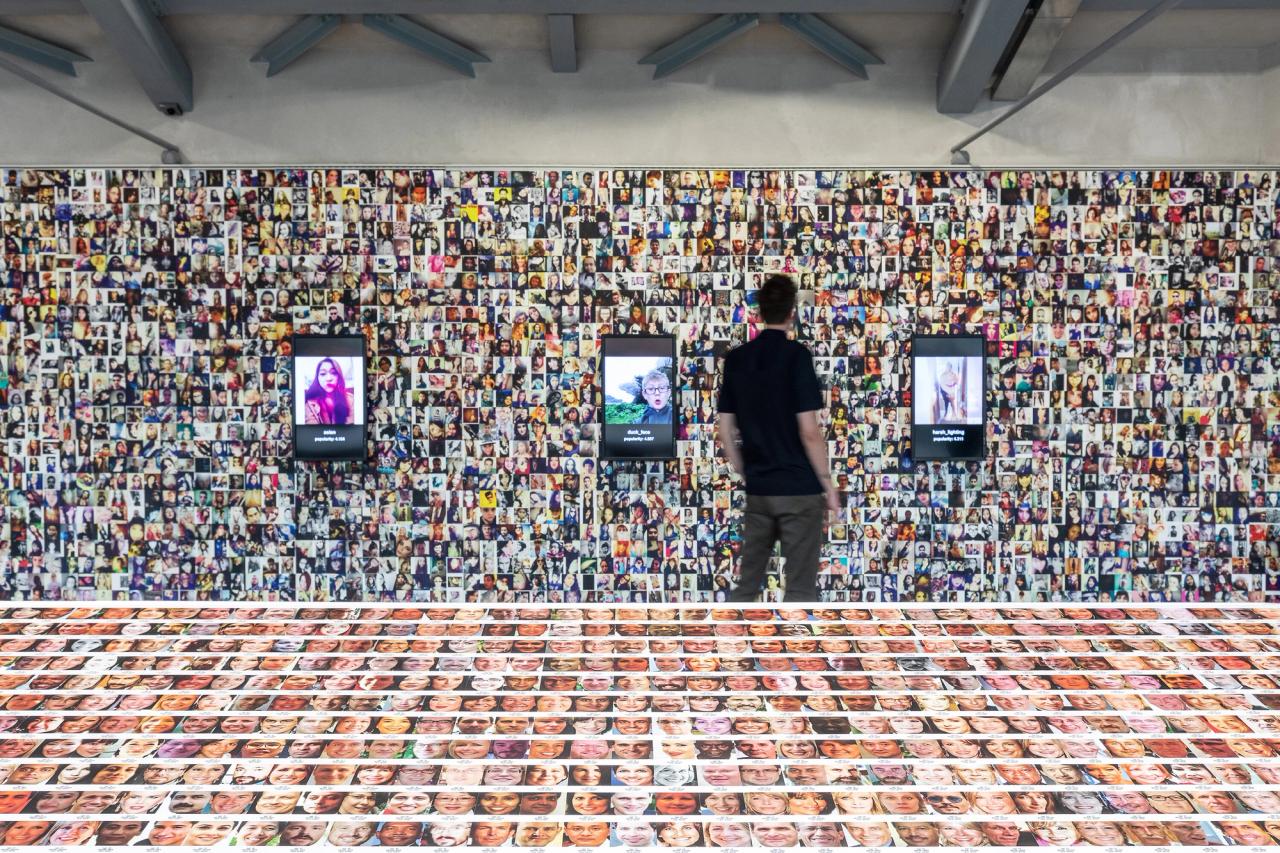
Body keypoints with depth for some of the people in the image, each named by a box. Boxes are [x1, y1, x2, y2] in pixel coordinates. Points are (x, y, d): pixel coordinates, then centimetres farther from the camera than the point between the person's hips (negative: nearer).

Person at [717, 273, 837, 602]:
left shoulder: (735, 358, 5)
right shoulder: (796, 355, -10)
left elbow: (726, 431, 7)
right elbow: (808, 431, -15)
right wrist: (828, 484, -6)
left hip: (757, 490, 5)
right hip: (799, 488, -5)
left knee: (747, 584, 14)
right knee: (800, 589, 3)